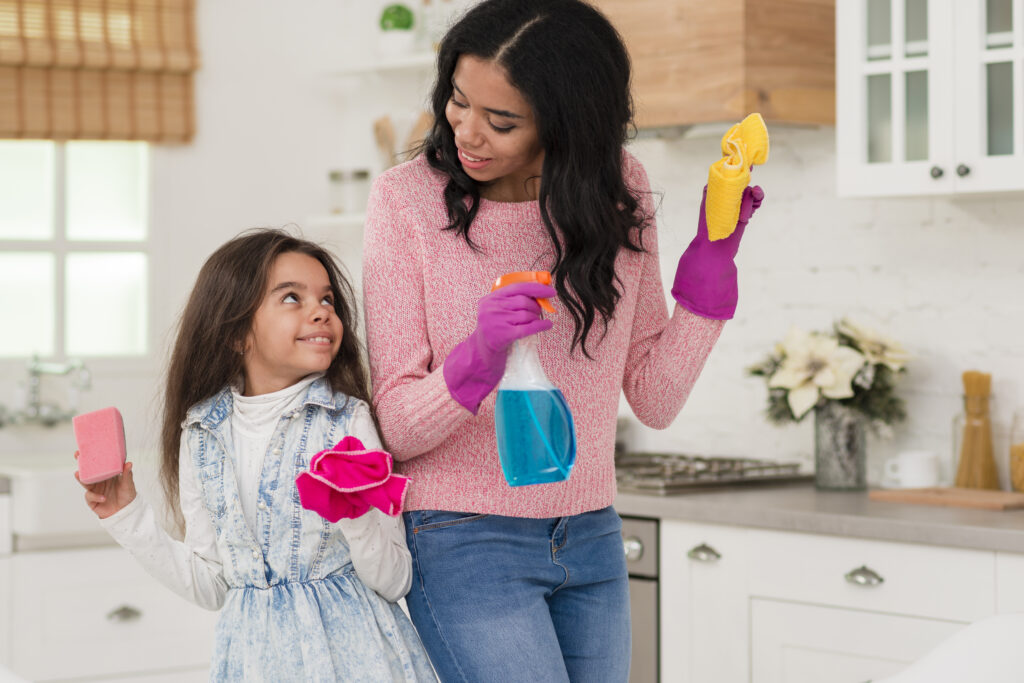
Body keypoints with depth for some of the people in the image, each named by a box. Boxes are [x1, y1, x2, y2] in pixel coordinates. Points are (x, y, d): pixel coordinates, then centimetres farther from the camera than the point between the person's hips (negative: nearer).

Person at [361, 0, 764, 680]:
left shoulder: (617, 189, 0)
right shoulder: (408, 200, -10)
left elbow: (654, 399, 3)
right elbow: (393, 428, -10)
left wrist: (709, 264, -5)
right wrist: (477, 357, -28)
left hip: (591, 543, 4)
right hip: (462, 544, -4)